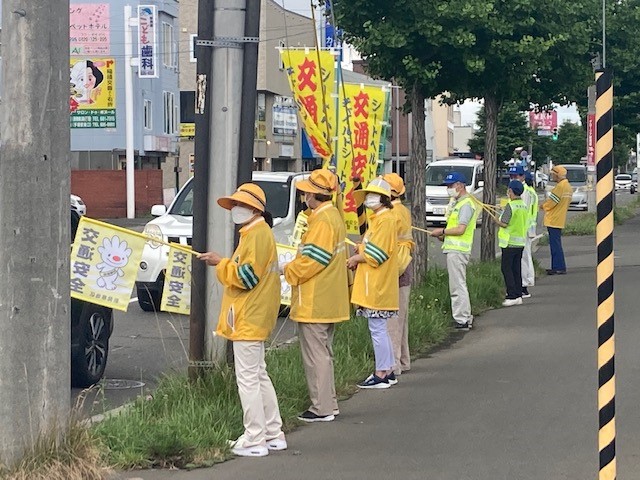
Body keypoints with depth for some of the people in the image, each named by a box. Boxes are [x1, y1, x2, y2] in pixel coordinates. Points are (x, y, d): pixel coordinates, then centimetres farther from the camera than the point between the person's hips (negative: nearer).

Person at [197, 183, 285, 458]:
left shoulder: (257, 234, -15)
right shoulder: (254, 233, 18)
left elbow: (247, 275, -21)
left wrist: (221, 264, -11)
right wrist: (221, 263, 10)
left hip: (249, 320, -11)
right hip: (252, 319, 11)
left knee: (248, 379, -8)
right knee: (259, 376, 16)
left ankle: (255, 440, -5)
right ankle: (273, 434, 21)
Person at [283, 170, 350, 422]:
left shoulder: (322, 221, -18)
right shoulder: (334, 216, 13)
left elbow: (312, 259, -22)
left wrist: (288, 271, -9)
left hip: (314, 303, -10)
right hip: (329, 301, 10)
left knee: (315, 354, -4)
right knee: (323, 352, 17)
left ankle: (322, 408, -1)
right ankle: (328, 403, 23)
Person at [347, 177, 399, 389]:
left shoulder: (385, 220, -14)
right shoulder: (377, 218, 17)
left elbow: (376, 253, -19)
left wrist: (356, 259, -7)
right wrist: (358, 258, 3)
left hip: (378, 285, -10)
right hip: (372, 284, 10)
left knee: (377, 330, -6)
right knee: (380, 330, 14)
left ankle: (381, 375, -1)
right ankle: (388, 371, 21)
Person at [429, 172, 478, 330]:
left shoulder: (466, 204, -11)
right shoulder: (458, 203, 21)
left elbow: (460, 229, -19)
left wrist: (442, 231, -7)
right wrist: (443, 236, 10)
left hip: (458, 250, -11)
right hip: (454, 249, 11)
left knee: (458, 286, -10)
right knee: (459, 286, 14)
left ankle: (462, 320, -9)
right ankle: (466, 317, 19)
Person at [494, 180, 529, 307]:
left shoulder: (511, 205, -15)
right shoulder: (524, 206, 10)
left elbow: (504, 224, -18)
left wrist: (495, 220, 0)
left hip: (510, 242, -8)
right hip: (521, 241, 8)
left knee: (506, 268, -3)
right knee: (517, 269, 12)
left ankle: (512, 296, -8)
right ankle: (518, 296, 13)